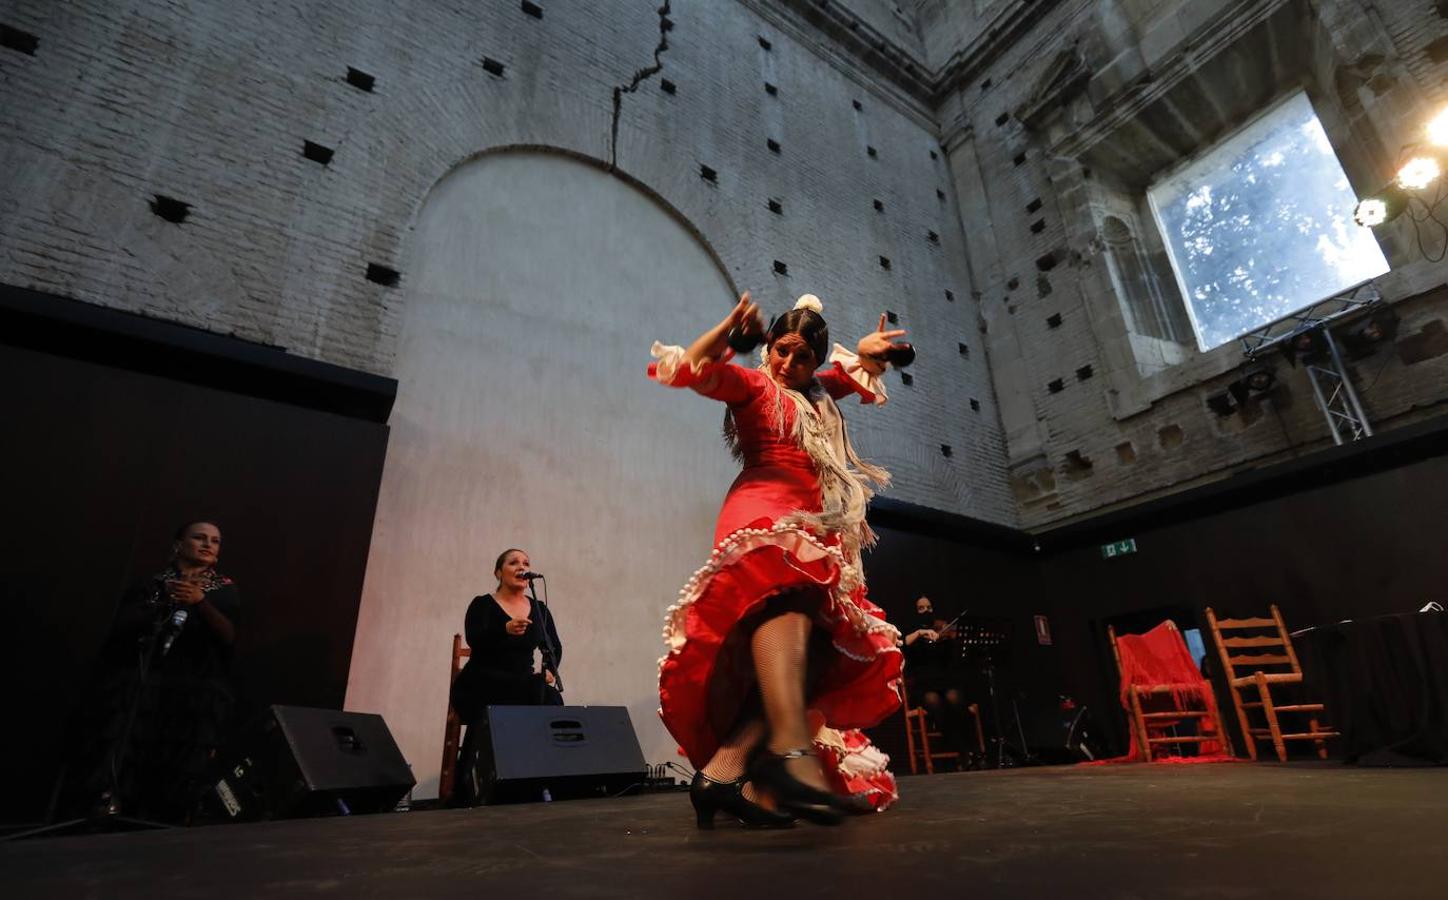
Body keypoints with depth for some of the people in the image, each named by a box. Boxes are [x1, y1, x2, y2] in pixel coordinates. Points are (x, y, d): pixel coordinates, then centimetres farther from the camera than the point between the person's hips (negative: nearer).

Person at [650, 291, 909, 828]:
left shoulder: (819, 397, 31)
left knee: (821, 652, -13)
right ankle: (790, 746, -60)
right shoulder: (754, 386, 12)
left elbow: (859, 373, 50)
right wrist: (730, 327, -14)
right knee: (788, 597, -39)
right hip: (764, 514, -7)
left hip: (815, 532, 7)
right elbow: (691, 368, -4)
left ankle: (724, 770, -22)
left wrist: (869, 351, 32)